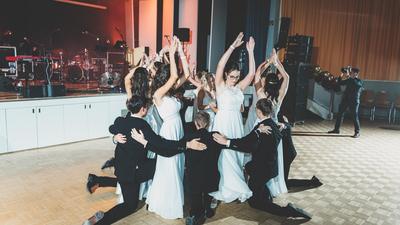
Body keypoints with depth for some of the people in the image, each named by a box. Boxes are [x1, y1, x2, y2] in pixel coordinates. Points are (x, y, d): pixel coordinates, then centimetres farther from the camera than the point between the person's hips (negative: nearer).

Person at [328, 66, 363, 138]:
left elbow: (354, 83, -26)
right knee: (340, 114, 7)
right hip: (345, 99, 6)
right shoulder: (349, 80, 13)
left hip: (354, 101, -6)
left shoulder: (359, 81, -5)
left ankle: (357, 132, 4)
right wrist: (341, 76, 0)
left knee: (354, 116, -5)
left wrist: (348, 76, -23)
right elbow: (339, 83, 16)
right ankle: (336, 129, 17)